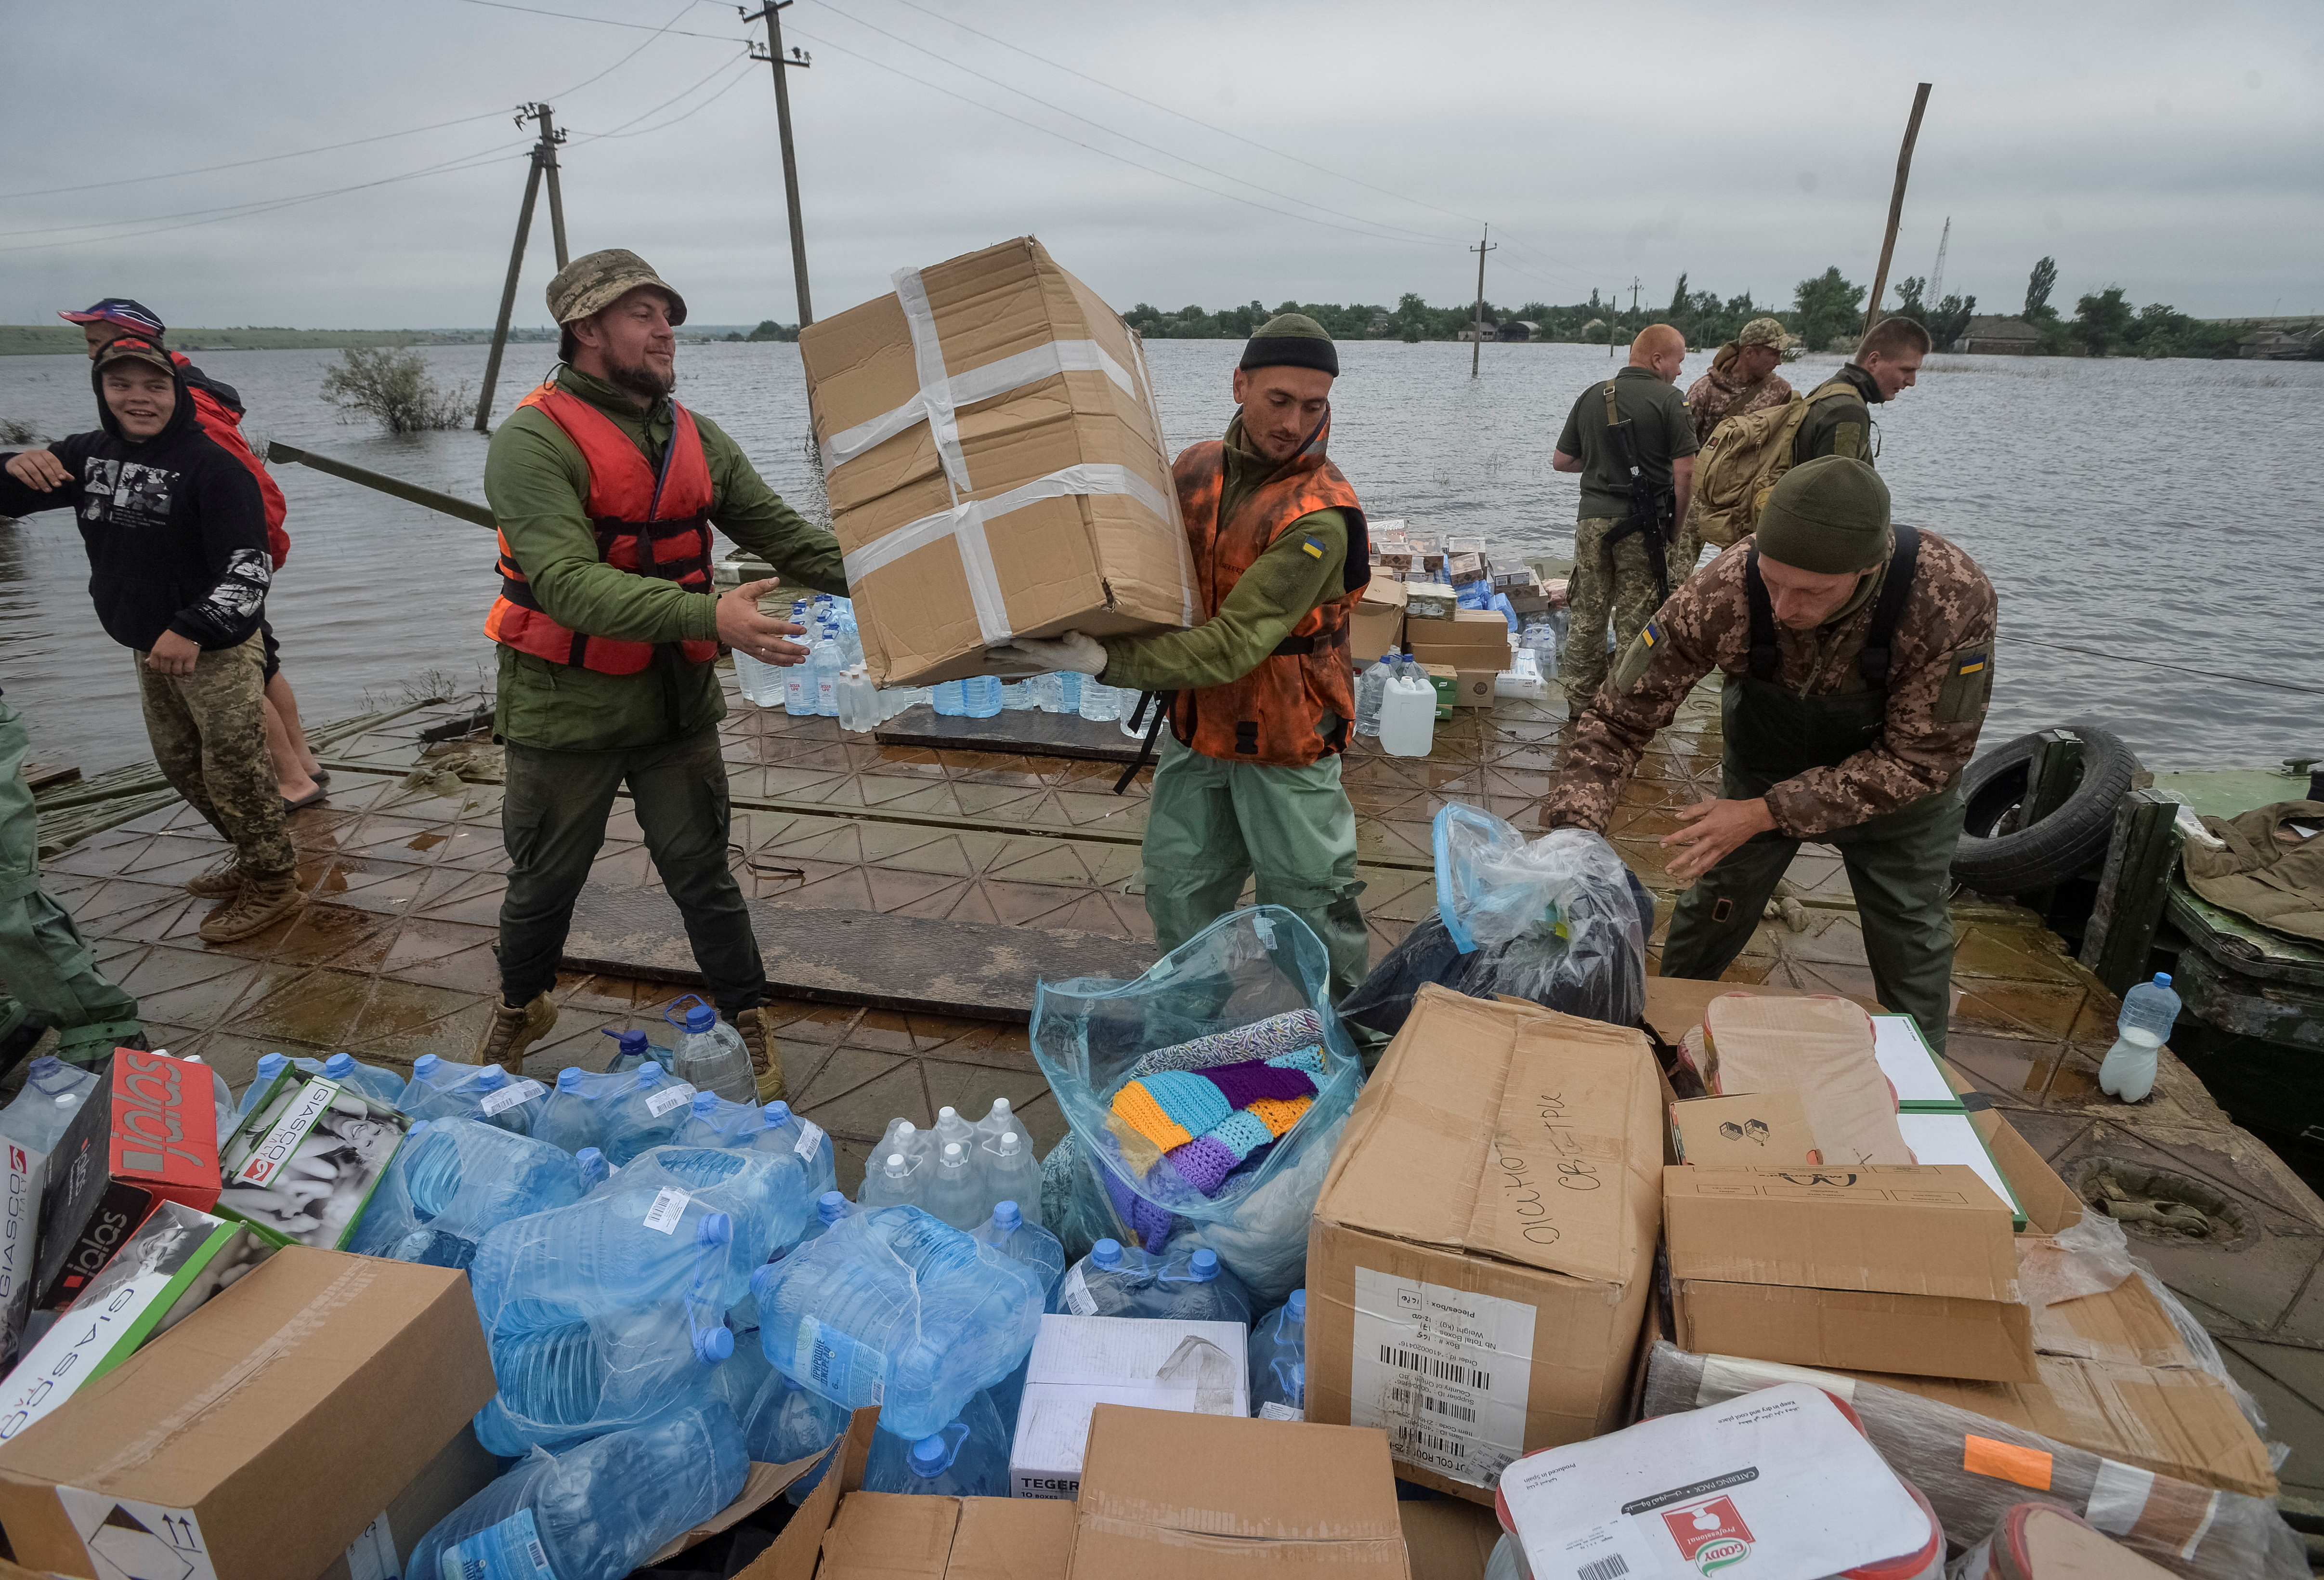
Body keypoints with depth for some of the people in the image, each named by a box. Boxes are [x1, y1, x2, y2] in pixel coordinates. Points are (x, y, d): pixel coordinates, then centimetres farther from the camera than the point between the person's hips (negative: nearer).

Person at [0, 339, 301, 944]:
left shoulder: (212, 466, -17)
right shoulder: (88, 454, 5)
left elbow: (247, 569, -24)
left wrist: (194, 631, -38)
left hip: (217, 649, -8)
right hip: (150, 647, 8)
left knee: (234, 770, 1)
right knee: (180, 764, 19)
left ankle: (272, 883, 16)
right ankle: (250, 854, 38)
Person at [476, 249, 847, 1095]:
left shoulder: (698, 441, 4)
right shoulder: (534, 441, -15)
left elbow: (786, 535, 2)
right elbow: (567, 582, -27)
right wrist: (709, 617, -40)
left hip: (676, 703, 3)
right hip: (564, 710, -3)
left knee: (703, 875, 11)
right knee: (544, 883, 15)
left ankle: (751, 1024, 28)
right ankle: (521, 1008, 43)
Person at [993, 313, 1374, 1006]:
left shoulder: (1320, 517, -24)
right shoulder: (1195, 469, -2)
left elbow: (1233, 645, -30)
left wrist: (1105, 662, -35)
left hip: (1283, 741, -6)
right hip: (1196, 728, 6)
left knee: (1310, 906, 8)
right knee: (1180, 894, 18)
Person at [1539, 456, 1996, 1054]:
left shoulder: (1954, 598, -37)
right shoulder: (1723, 592, -34)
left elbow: (1921, 758, -27)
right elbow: (1619, 718, -25)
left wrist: (1767, 813, -33)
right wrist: (1572, 833, -38)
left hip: (1898, 777, 0)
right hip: (1767, 758, 1)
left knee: (1911, 938, 10)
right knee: (1710, 912, 6)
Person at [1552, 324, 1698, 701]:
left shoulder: (1592, 396, 7)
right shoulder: (1669, 400, -7)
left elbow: (1561, 461, 11)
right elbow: (1685, 473, -12)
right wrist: (1675, 525, 0)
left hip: (1593, 517, 4)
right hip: (1644, 525, -4)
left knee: (1587, 613, 13)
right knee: (1635, 618, 5)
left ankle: (1581, 694, 21)